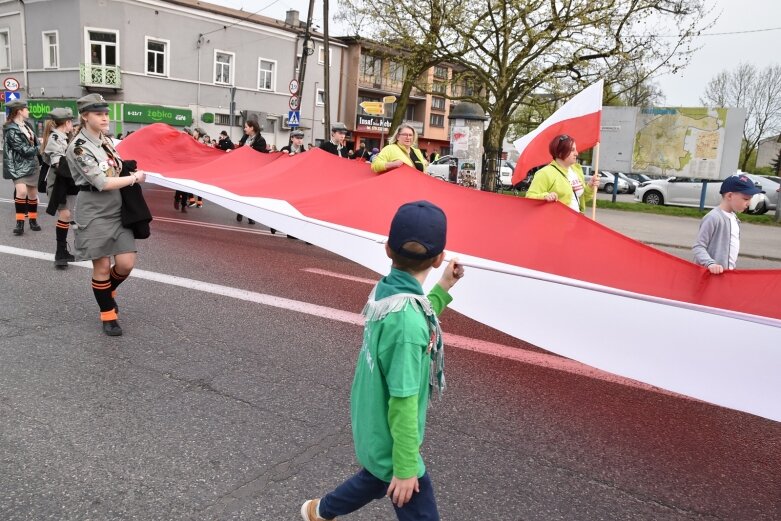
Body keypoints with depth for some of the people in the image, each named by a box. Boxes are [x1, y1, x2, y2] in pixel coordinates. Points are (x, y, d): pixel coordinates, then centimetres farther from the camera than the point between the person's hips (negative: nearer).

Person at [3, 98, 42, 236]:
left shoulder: (26, 125, 9)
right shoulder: (11, 130, -15)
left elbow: (36, 143, 16)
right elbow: (25, 150, -19)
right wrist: (39, 148, -5)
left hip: (33, 164, 7)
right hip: (19, 165, -7)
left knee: (33, 193, 11)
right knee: (21, 191, -22)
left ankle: (33, 219, 26)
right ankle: (20, 223, -13)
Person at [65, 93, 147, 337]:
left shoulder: (104, 141, 10)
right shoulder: (78, 147, -13)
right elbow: (102, 183, -18)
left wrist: (131, 171, 4)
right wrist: (135, 178, -9)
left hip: (117, 209, 7)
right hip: (94, 211, -6)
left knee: (126, 263, 1)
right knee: (102, 266, 2)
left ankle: (108, 291, 32)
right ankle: (108, 315, 18)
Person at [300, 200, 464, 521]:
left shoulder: (383, 289, -10)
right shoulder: (406, 318, -34)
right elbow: (402, 402, -27)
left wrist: (443, 289, 7)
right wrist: (406, 466, -17)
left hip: (371, 427, 9)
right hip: (390, 440, -8)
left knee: (376, 479, 34)